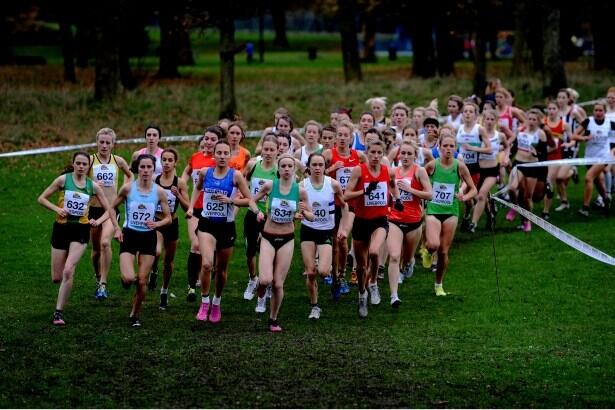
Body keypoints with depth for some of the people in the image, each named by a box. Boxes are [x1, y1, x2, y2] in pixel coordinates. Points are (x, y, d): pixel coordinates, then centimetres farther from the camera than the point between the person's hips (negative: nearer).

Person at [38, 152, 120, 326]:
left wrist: (98, 221, -10)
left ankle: (59, 312, -10)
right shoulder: (63, 179, -2)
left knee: (68, 271, -18)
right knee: (56, 277, 4)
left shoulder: (93, 186, 2)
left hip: (80, 231, -1)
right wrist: (57, 209, -13)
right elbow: (42, 198, 3)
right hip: (61, 228, 1)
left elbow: (109, 210, 9)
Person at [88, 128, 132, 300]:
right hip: (94, 208, 1)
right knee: (96, 248, 11)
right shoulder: (90, 160, -3)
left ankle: (103, 284, -20)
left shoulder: (118, 161, 2)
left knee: (105, 243, -23)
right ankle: (98, 279, 36)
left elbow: (130, 175, 21)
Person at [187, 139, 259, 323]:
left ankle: (217, 303, 37)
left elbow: (249, 199, -5)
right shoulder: (205, 172, -1)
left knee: (222, 269, 13)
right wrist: (191, 206, 10)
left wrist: (230, 200, -19)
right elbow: (197, 188, 22)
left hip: (227, 227, 0)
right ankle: (204, 303, -4)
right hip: (207, 225, 0)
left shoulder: (236, 175, -8)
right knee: (207, 264, -21)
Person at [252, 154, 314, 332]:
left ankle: (273, 319, 23)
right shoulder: (269, 185, -8)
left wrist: (304, 212, -18)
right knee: (265, 280, -18)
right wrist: (257, 212, -12)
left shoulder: (300, 191, -5)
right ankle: (261, 297, 17)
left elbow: (311, 217, 4)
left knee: (278, 284, 3)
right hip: (268, 238, -1)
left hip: (287, 239, 1)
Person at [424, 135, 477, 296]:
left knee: (444, 252, 4)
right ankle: (427, 250, 16)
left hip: (451, 212, 2)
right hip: (433, 210, -2)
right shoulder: (432, 165, -6)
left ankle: (439, 285, 24)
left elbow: (473, 189, 3)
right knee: (434, 245, -23)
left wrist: (464, 197, -16)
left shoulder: (459, 166, -3)